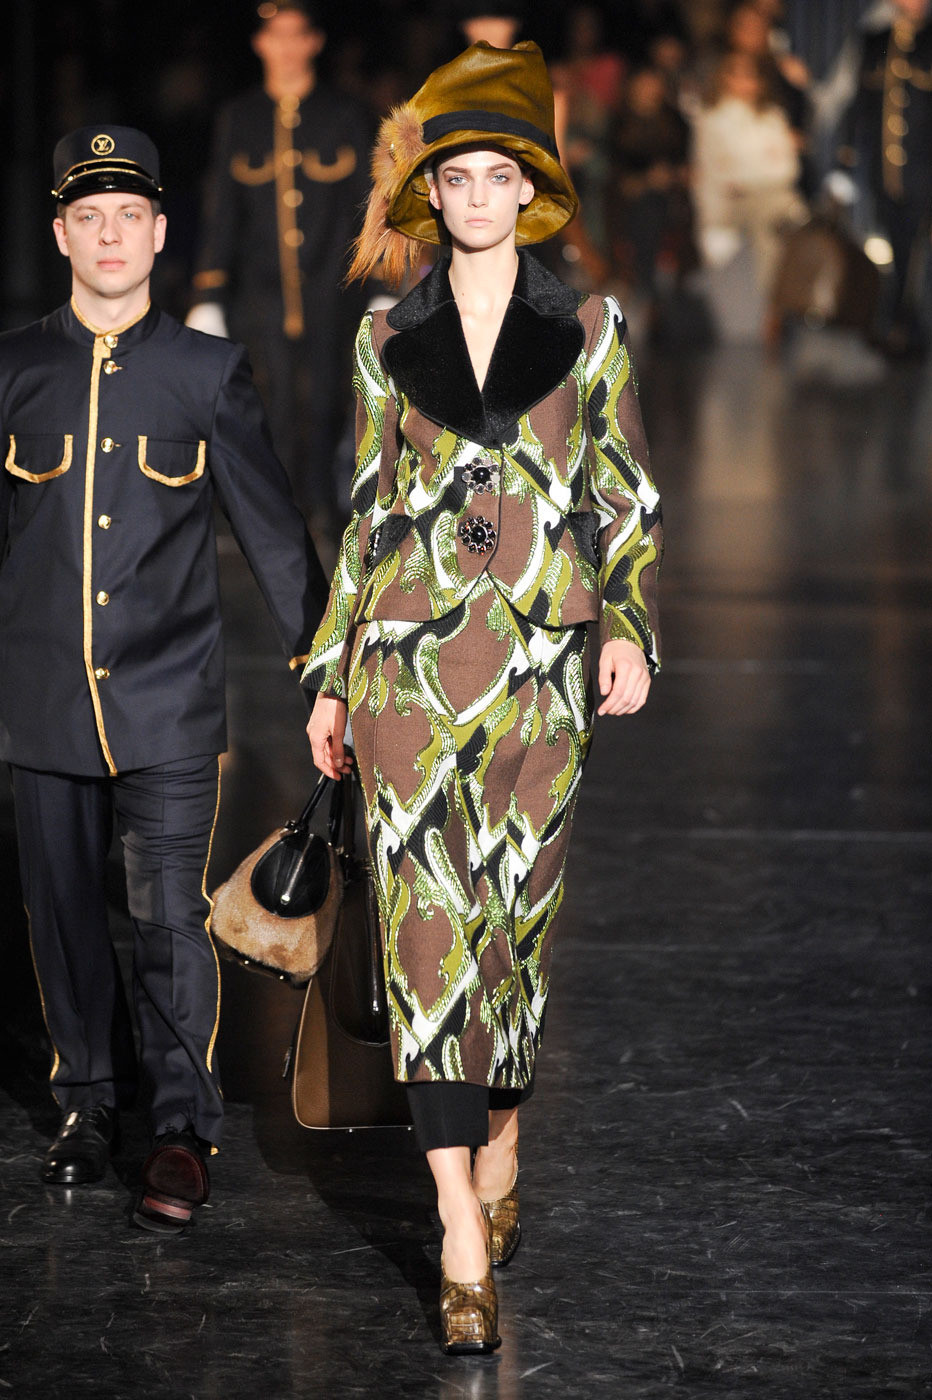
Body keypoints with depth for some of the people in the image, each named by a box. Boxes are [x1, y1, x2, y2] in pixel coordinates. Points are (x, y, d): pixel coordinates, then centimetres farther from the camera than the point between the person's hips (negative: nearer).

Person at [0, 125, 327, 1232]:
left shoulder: (208, 374, 3)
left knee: (171, 918, -5)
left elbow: (271, 525, 8)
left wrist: (322, 658, 8)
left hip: (168, 696, -2)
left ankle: (183, 1129, 5)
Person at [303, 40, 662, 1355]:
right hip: (410, 657, 0)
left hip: (541, 665, 0)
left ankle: (501, 1155, 31)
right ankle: (464, 1245, -9)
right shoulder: (390, 336, 9)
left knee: (517, 916, 6)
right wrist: (331, 676, 11)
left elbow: (628, 502, 8)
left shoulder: (587, 329, 6)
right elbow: (366, 511, 13)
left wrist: (630, 625, -7)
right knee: (429, 928, -7)